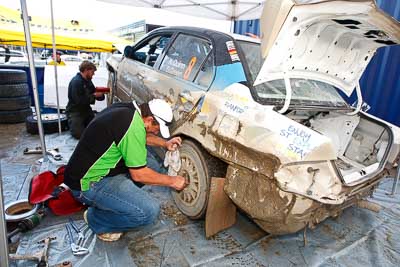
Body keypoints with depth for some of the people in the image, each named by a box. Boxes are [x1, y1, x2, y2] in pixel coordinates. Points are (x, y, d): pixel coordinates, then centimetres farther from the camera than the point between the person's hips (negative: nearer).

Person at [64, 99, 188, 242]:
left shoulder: (125, 108, 1)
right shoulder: (133, 125, -26)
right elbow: (138, 175, -19)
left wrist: (164, 143, 10)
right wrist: (172, 181, -7)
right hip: (87, 184, -10)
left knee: (147, 159, 12)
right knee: (149, 211, -20)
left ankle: (115, 199, 14)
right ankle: (96, 219, 3)